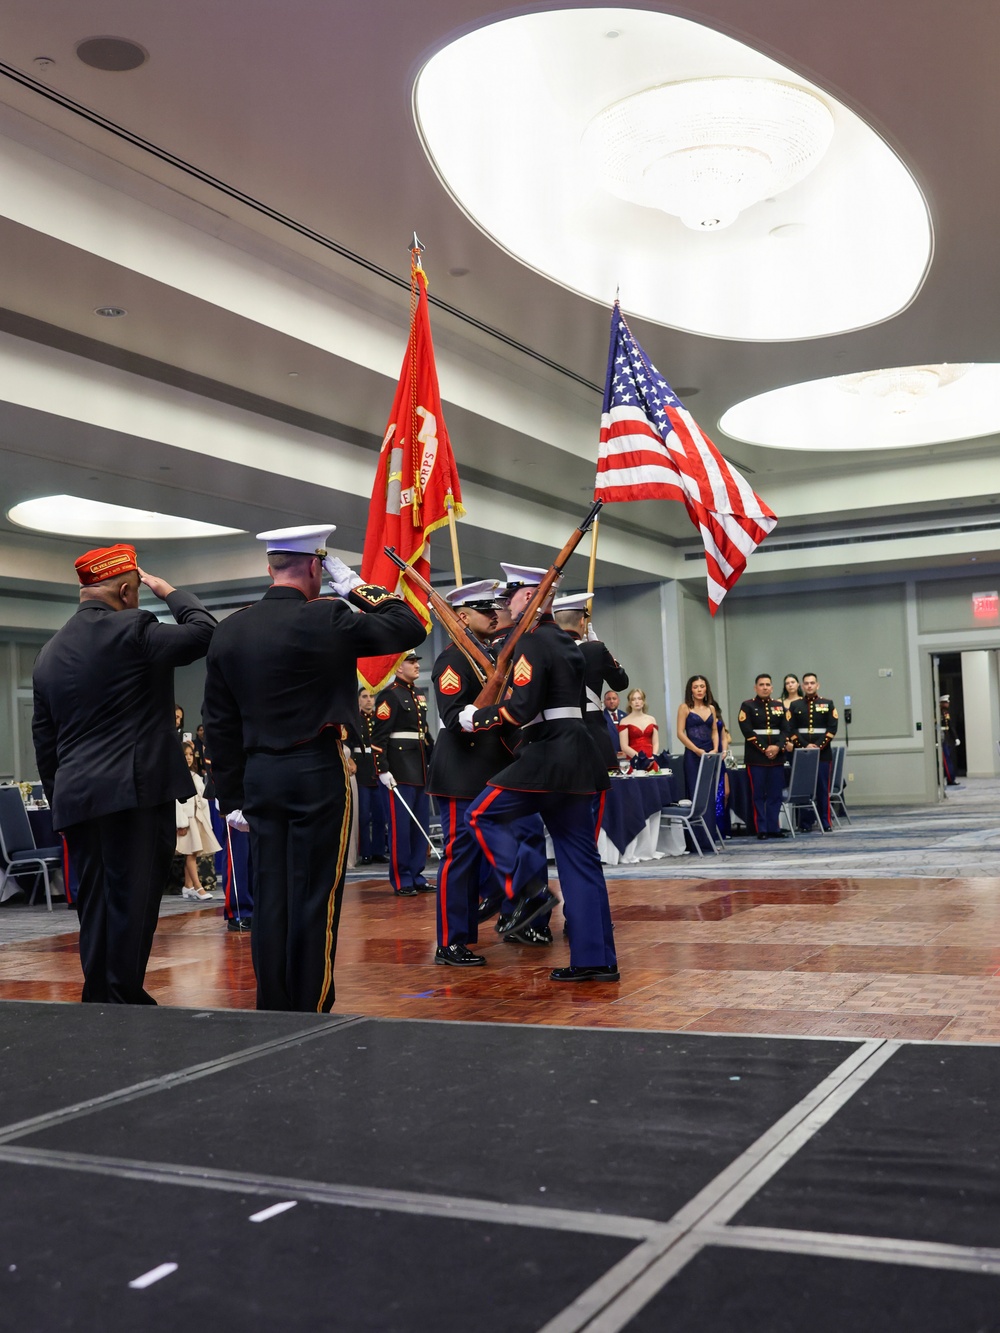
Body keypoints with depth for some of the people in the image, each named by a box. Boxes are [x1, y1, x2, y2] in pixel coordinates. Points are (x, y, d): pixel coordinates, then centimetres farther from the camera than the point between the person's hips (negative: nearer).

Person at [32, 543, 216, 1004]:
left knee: (96, 904, 12)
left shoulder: (49, 652, 15)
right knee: (134, 899, -2)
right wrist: (168, 591, 10)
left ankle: (98, 1000, 16)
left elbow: (44, 740, 17)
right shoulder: (131, 631, -9)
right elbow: (204, 631, -3)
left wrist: (58, 799, 22)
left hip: (74, 798, 7)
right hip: (135, 792, -7)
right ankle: (124, 999, 0)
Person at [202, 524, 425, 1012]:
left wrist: (231, 797, 15)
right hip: (317, 774, -5)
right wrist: (357, 588, 5)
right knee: (315, 899, 0)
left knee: (270, 897, 10)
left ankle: (272, 1011, 16)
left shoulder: (229, 630, 6)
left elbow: (219, 723, 9)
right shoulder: (326, 618, -12)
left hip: (259, 776, 6)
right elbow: (409, 629, -4)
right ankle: (311, 1010, 5)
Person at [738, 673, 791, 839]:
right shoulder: (747, 705, 0)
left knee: (775, 794, 5)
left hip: (777, 756, 4)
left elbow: (785, 729, 5)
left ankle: (773, 828, 12)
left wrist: (778, 747, -12)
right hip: (756, 757, -4)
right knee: (758, 795, -1)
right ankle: (761, 829, 4)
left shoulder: (779, 705, 12)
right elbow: (747, 731, -9)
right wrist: (764, 749, -15)